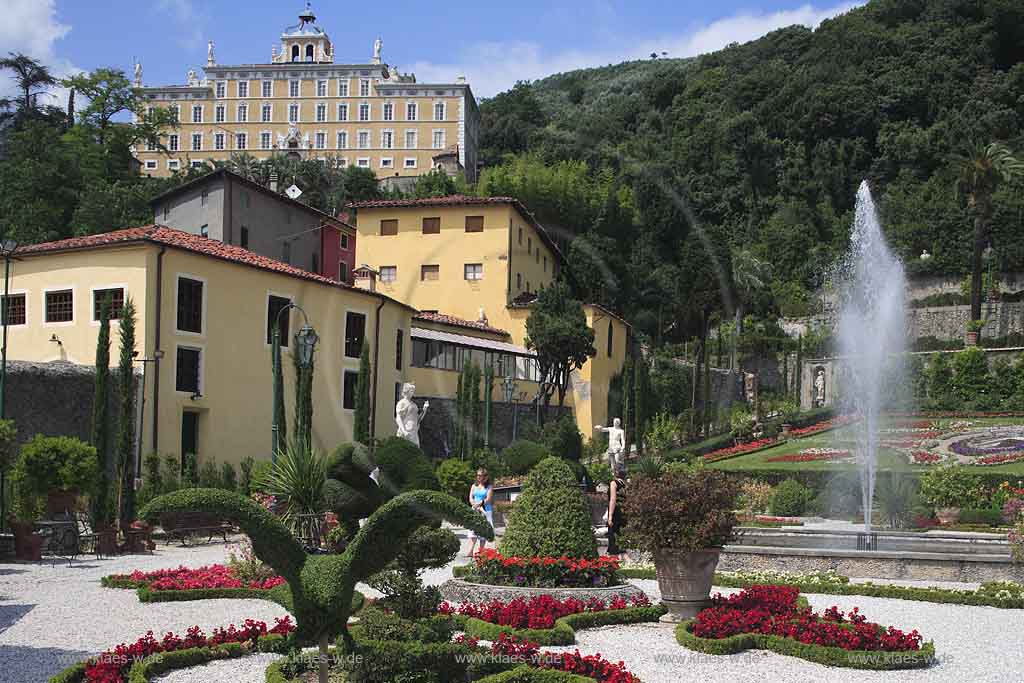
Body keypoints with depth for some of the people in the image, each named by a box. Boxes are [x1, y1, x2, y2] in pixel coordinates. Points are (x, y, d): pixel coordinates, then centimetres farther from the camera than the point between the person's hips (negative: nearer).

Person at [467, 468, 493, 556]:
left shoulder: (489, 487, 3)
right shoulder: (474, 486, 14)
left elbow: (488, 499, -7)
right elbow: (471, 499, 7)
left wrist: (478, 504, -20)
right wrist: (478, 507, -9)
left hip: (486, 511, -2)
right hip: (475, 511, 2)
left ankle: (481, 551, 2)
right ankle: (470, 552, -18)